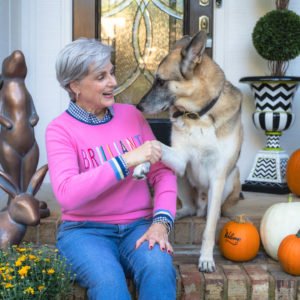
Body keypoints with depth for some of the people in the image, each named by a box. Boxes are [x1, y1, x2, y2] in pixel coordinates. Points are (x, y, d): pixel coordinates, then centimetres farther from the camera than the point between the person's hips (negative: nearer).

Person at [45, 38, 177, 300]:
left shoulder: (131, 114, 7)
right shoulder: (60, 129, -5)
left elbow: (162, 172, 4)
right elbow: (67, 195, -20)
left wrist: (161, 221, -13)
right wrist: (127, 160, -23)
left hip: (139, 225, 3)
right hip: (85, 229, -3)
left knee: (159, 270, -29)